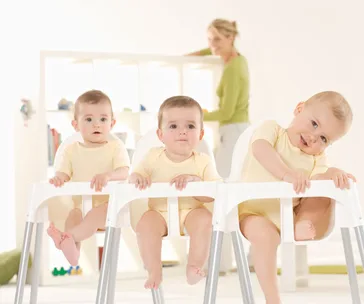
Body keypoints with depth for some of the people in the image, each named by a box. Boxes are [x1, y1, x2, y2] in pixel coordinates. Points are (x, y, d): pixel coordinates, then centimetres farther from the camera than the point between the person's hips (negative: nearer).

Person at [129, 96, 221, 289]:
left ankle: (194, 266, -23)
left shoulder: (203, 162, -1)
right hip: (160, 212, 1)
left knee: (204, 218, -32)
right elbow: (133, 176, 2)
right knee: (146, 222, -30)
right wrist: (138, 178, -24)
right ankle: (154, 271, -23)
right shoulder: (154, 157, 4)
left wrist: (193, 181, -29)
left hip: (192, 210, -1)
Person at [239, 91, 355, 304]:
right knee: (264, 233, -35)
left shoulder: (317, 158, 8)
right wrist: (288, 174, -42)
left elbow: (315, 179, -13)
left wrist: (331, 174, -36)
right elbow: (260, 148, -27)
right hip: (256, 211, -4)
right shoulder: (272, 129, -4)